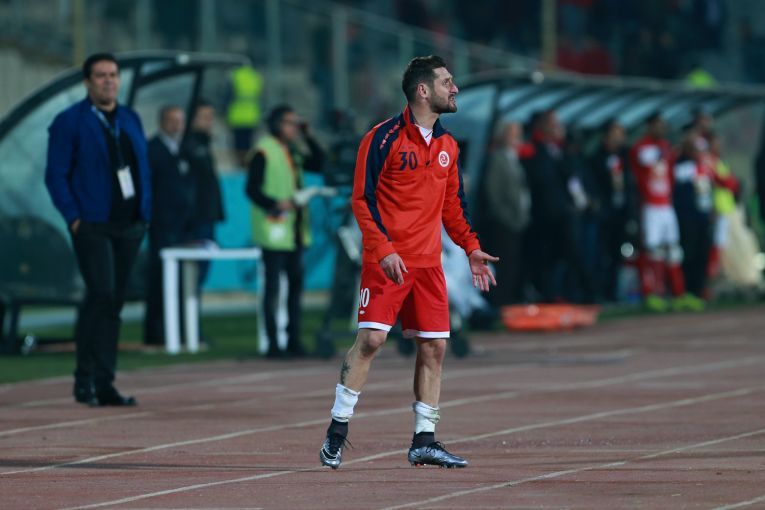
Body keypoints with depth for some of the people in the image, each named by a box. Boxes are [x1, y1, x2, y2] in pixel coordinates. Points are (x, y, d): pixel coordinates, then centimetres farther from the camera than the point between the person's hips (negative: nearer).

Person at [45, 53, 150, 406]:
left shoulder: (130, 119, 15)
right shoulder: (69, 122, -2)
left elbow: (143, 168, 19)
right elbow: (56, 175, -5)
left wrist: (144, 213, 9)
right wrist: (73, 216, -13)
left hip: (129, 226, 5)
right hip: (92, 225, -5)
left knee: (113, 304, 6)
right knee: (101, 294, -17)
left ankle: (104, 385, 9)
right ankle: (86, 380, -10)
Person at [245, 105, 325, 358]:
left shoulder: (293, 152, 15)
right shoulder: (264, 151, -8)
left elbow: (319, 164, 13)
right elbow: (252, 189, -12)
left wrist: (308, 137, 5)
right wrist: (275, 204, -25)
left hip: (295, 230, 8)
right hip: (274, 229, -8)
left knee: (296, 284, 9)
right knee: (273, 287, -5)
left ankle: (293, 340, 15)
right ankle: (273, 343, -3)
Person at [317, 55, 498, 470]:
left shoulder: (447, 144, 13)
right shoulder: (384, 138, -8)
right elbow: (362, 199, -10)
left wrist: (471, 248, 13)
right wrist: (384, 249, -19)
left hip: (429, 263, 7)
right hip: (387, 261, -7)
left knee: (434, 346, 3)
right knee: (371, 338, -13)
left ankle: (424, 441, 10)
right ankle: (336, 432, -4)